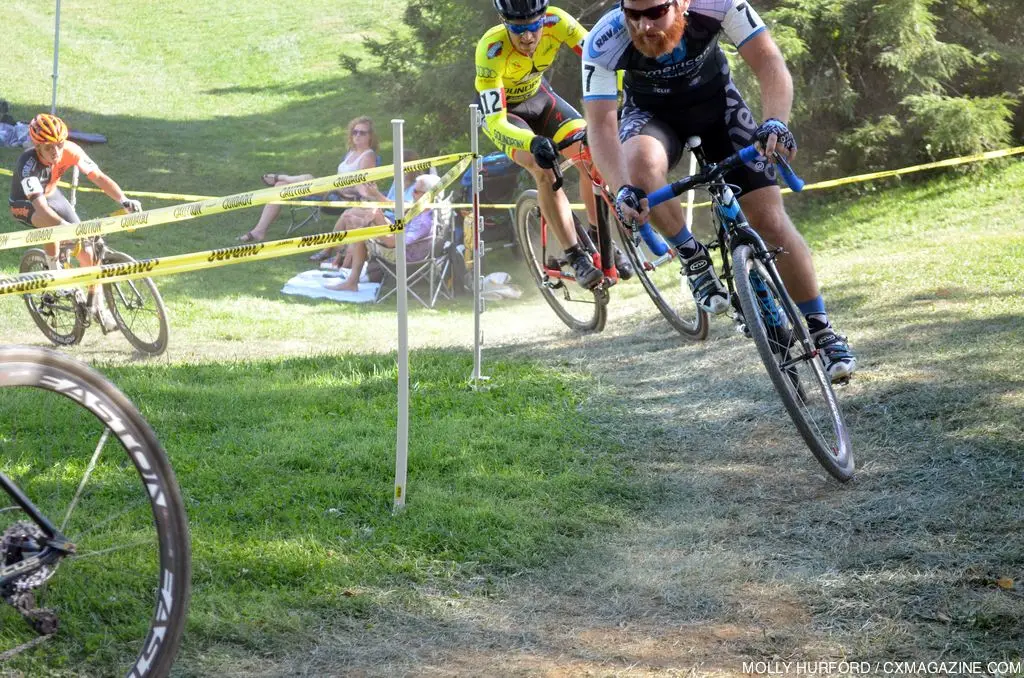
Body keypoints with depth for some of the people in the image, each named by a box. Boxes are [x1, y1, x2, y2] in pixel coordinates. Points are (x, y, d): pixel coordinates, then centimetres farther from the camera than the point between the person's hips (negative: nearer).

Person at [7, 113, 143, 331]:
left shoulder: (70, 150, -27)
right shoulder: (28, 164, -39)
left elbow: (98, 177, -30)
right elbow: (41, 207, -47)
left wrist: (123, 200, -46)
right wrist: (68, 228, -62)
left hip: (52, 195, 4)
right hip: (25, 204, -4)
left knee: (87, 251, -6)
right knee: (53, 225, -38)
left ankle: (98, 305, 13)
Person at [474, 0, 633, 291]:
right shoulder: (491, 50, -38)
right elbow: (495, 122, -40)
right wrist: (533, 142, -58)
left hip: (538, 96, 4)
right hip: (500, 108, -4)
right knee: (544, 169, -28)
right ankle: (577, 258, -19)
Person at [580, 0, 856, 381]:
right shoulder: (604, 43, -32)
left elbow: (769, 63, -31)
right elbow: (601, 125, -32)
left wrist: (776, 122, -49)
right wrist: (622, 190, -47)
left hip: (716, 102, 1)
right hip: (652, 113, 0)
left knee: (770, 218, -8)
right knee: (641, 161, -37)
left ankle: (821, 331, 7)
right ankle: (693, 259, -12)